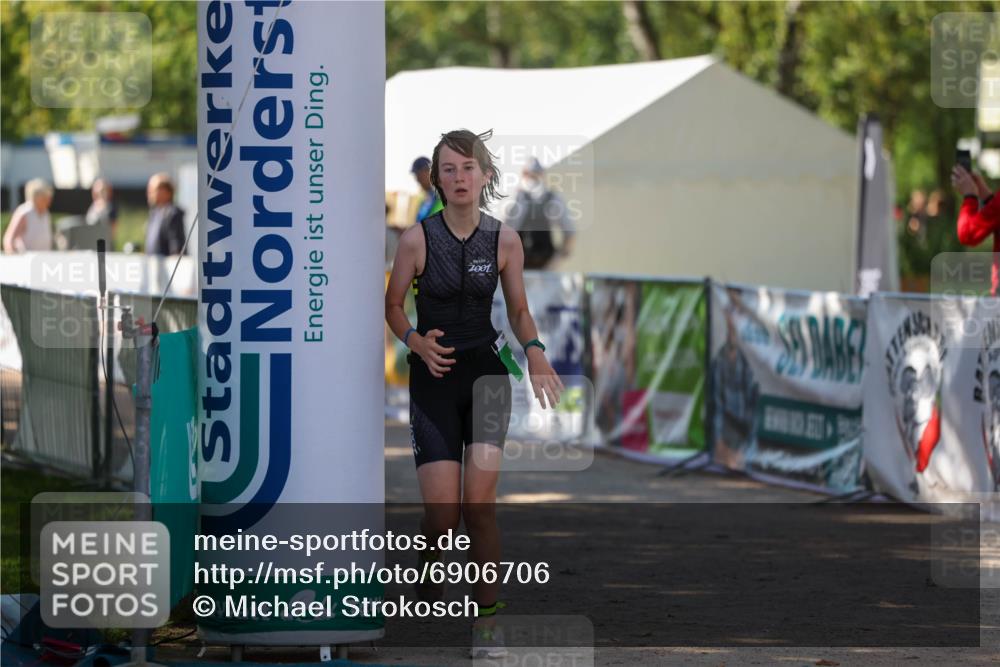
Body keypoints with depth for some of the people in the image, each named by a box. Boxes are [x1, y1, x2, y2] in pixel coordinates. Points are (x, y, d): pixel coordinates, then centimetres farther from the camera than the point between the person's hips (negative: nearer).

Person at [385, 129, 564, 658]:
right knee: (442, 512, -7)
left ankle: (486, 617, 2)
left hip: (485, 371, 1)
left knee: (479, 504, -10)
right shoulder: (417, 238, -8)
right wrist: (416, 341, -16)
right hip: (433, 376, -1)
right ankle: (426, 578, 27)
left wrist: (534, 352, -10)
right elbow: (393, 303, 4)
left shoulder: (504, 240, -1)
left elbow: (519, 310, 10)